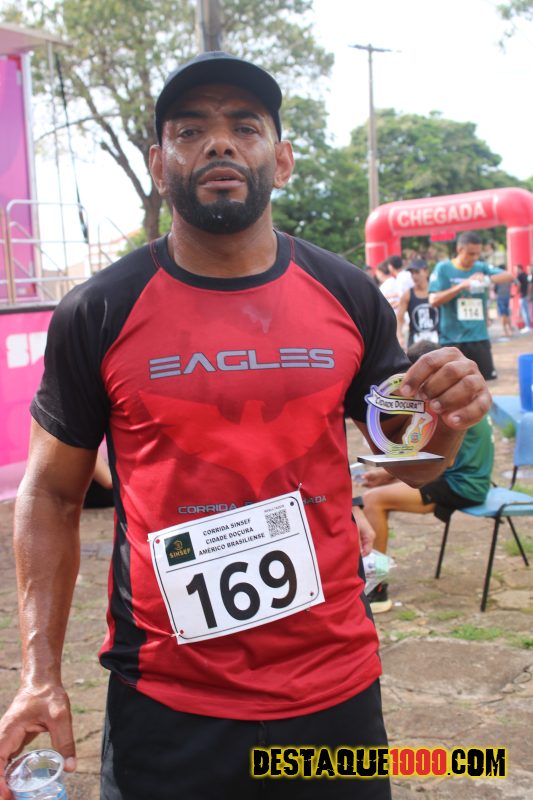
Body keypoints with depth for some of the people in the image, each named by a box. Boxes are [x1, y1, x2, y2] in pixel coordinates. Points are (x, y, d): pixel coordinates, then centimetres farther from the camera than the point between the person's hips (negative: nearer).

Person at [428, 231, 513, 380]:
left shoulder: (481, 267, 5)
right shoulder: (443, 269, -4)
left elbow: (509, 276, -2)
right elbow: (434, 300, -11)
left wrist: (488, 279, -20)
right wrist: (461, 286, -20)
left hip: (479, 337, 3)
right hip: (452, 339, -3)